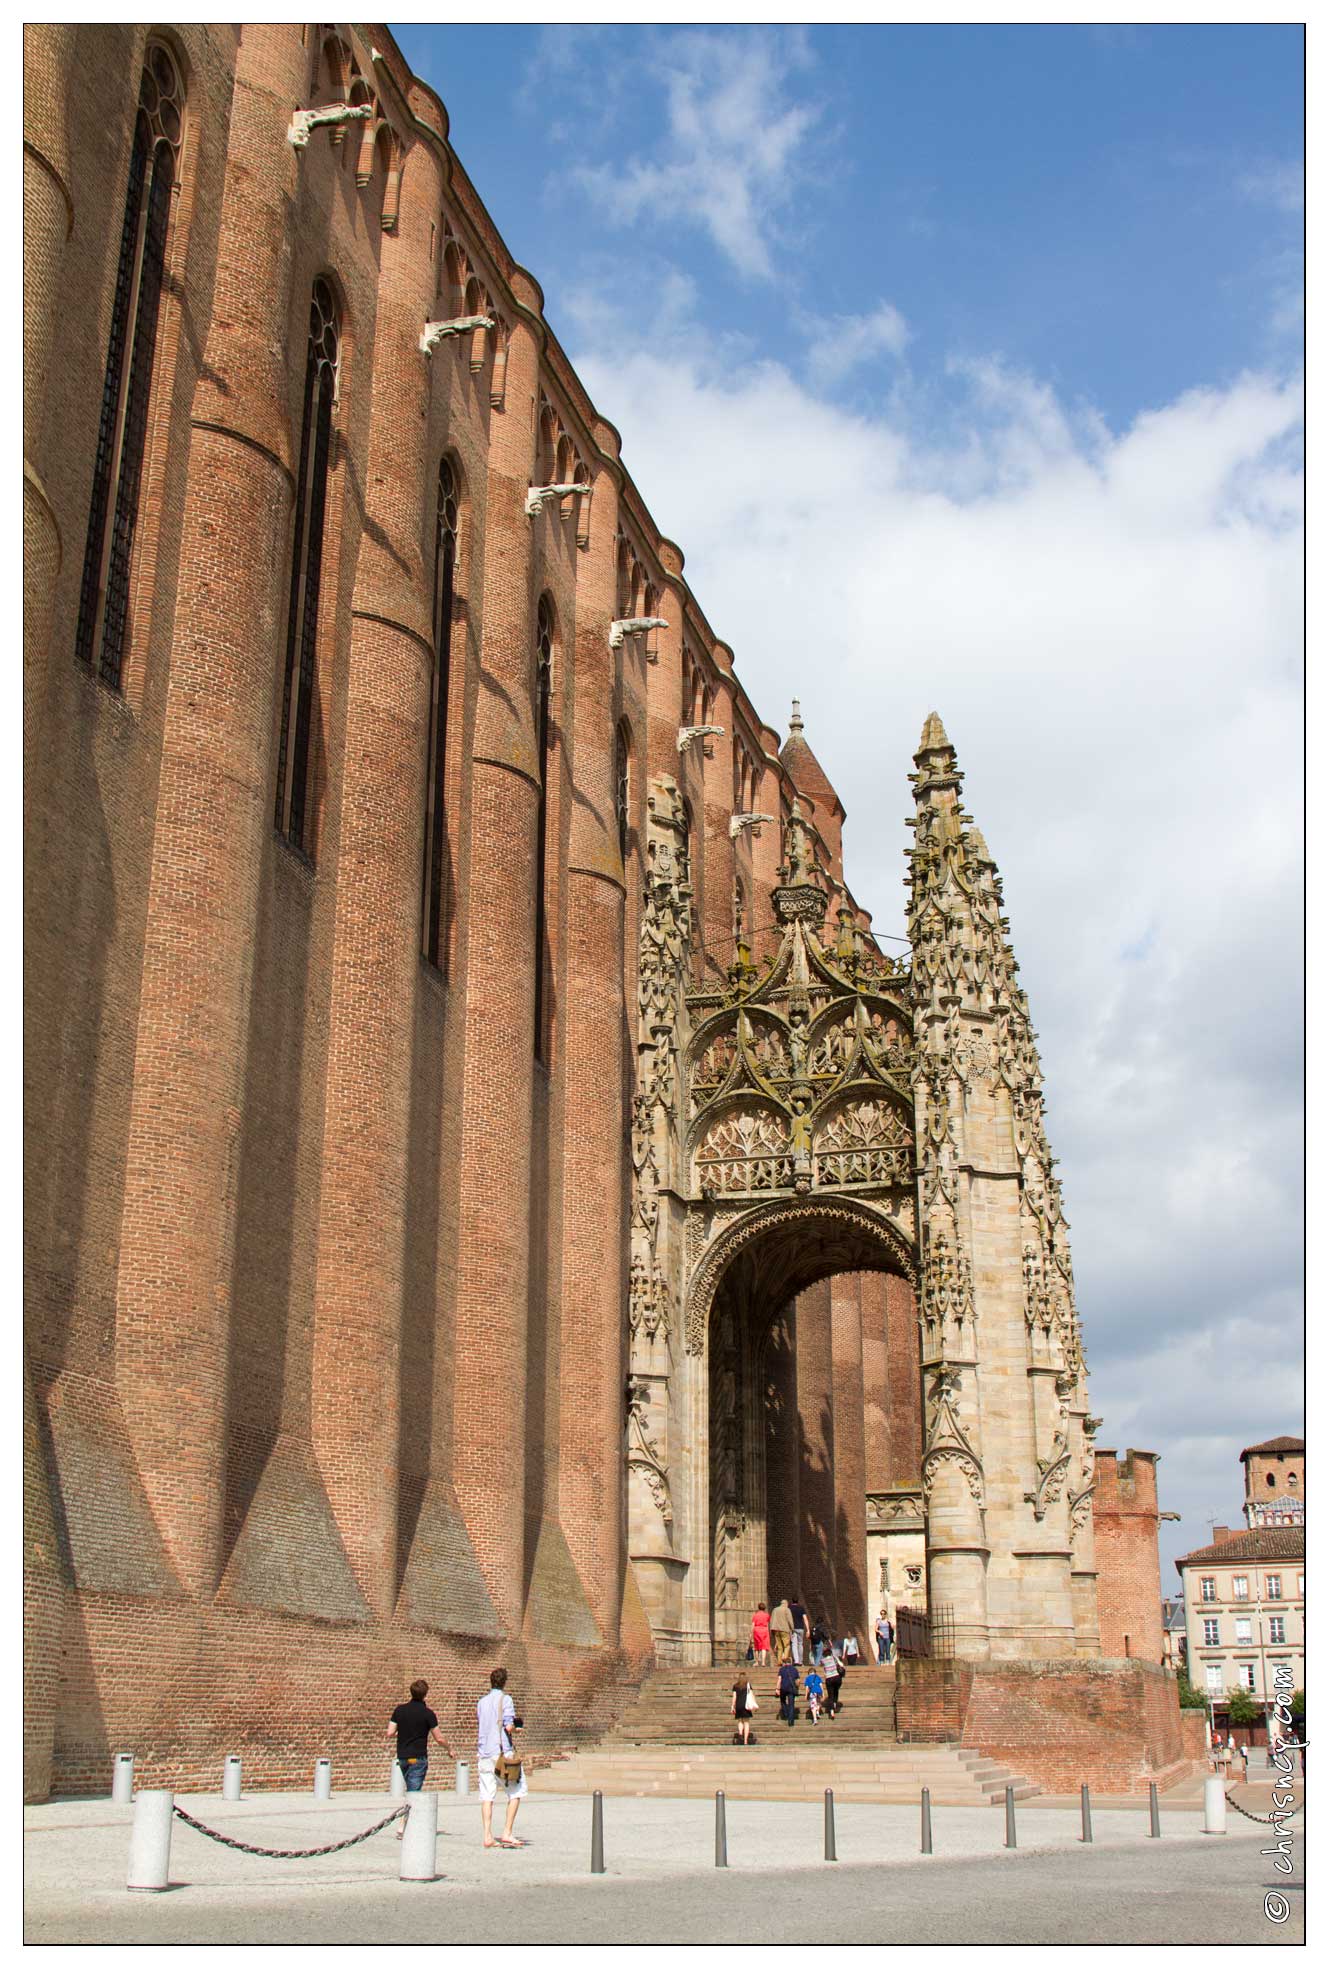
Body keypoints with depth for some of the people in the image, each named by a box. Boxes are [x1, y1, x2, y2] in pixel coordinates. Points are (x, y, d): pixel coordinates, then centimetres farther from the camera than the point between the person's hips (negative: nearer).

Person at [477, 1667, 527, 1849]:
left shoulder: (481, 1702, 13)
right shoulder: (505, 1699, -5)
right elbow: (508, 1726, -13)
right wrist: (516, 1727, 6)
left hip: (484, 1754, 5)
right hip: (502, 1751, -5)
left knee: (487, 1796, 4)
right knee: (516, 1792, 5)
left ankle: (488, 1837, -2)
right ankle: (507, 1833, -2)